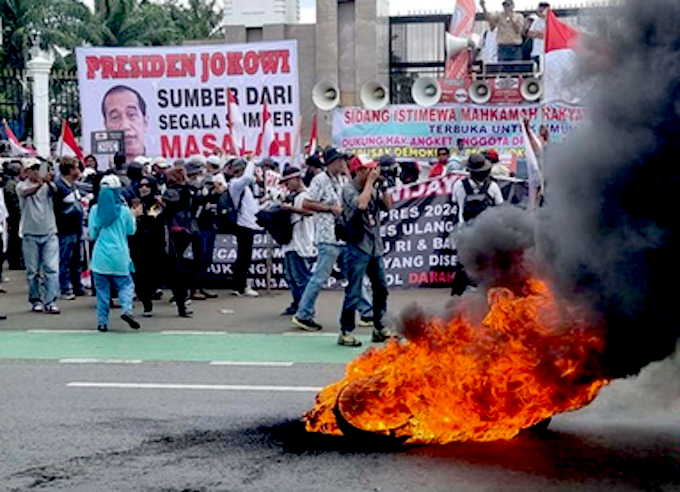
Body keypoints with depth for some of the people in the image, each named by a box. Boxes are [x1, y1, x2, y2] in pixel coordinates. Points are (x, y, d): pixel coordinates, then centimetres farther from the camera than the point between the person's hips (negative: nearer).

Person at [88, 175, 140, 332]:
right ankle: (127, 309, -16)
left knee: (102, 289, 7)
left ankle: (102, 321, 6)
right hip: (120, 257, -1)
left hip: (100, 257, 1)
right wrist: (133, 216, 21)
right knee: (125, 285, 9)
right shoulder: (124, 210, -4)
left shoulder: (95, 210, -2)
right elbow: (131, 230, 9)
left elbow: (92, 234, 2)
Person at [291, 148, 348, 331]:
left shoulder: (342, 180, 15)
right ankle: (303, 315, 1)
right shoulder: (320, 180, -9)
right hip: (329, 237, -8)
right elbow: (306, 204, -13)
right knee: (320, 277, -7)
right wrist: (331, 208, -15)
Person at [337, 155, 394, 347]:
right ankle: (345, 332, -1)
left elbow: (388, 206, 10)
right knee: (354, 293, -7)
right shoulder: (349, 189, -9)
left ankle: (379, 328, 23)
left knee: (381, 288, 12)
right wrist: (370, 181, -17)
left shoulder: (372, 189, 12)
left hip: (375, 247, 8)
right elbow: (361, 204, -27)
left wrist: (382, 185, 1)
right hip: (357, 246, -8)